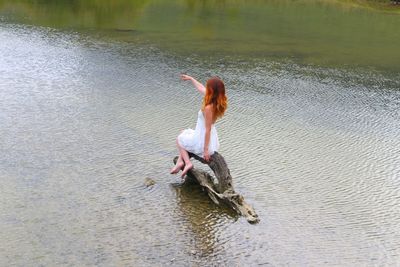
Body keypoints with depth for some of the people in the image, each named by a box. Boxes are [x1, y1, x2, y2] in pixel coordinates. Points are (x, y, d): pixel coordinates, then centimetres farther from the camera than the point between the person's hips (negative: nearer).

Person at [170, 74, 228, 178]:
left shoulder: (208, 108, -31)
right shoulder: (217, 101, -7)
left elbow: (208, 130, -26)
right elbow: (201, 88, 11)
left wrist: (205, 149, -20)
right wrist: (191, 79, 22)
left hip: (202, 140, -8)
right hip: (212, 138, 8)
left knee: (179, 139, 22)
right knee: (185, 133, 31)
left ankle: (187, 163, 14)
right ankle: (180, 161, 26)